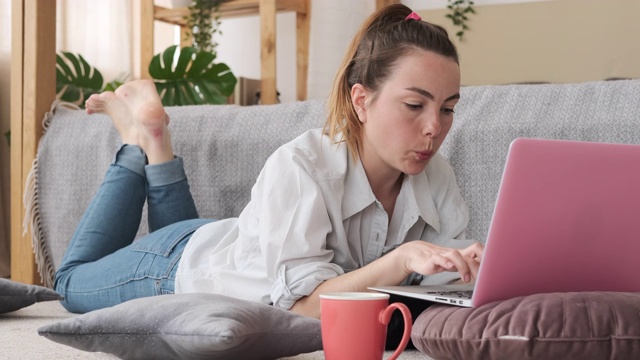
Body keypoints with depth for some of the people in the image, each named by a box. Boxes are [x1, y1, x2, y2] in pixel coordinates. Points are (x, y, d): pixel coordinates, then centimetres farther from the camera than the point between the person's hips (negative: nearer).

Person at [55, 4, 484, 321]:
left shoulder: (436, 176, -24)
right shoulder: (300, 167, -41)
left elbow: (448, 274, -23)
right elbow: (303, 302, -45)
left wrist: (476, 263, -45)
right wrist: (401, 258, -57)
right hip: (184, 261, -5)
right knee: (73, 282, 26)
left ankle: (157, 148, 36)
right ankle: (141, 140, 30)